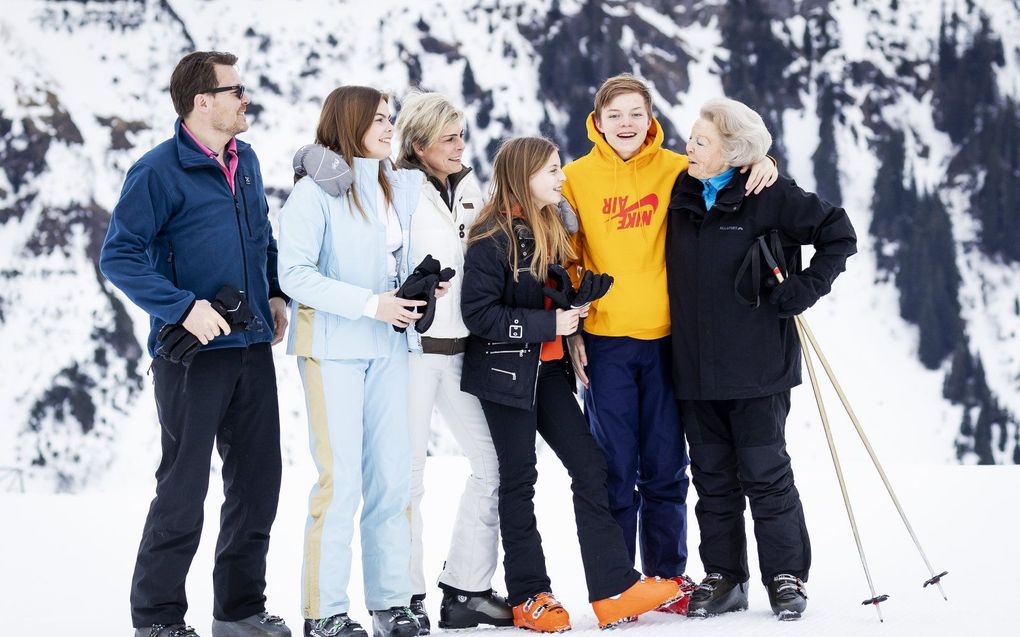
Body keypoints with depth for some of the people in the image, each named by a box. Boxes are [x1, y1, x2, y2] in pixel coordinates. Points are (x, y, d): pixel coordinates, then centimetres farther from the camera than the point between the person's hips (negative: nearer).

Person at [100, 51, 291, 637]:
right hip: (193, 350, -7)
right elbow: (119, 256, -15)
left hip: (252, 347, 7)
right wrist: (182, 307, -22)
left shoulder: (246, 161, 10)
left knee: (259, 479, 11)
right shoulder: (159, 171, -12)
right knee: (184, 487, -2)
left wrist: (275, 293, 10)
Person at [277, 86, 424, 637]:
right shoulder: (316, 190, -9)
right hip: (331, 347, -6)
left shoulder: (397, 187, 12)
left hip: (386, 345, 6)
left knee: (393, 475, 5)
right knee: (340, 478, -7)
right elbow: (294, 274, -15)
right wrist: (370, 304, -20)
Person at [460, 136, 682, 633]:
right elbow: (479, 313, -20)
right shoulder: (492, 238, -14)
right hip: (507, 371, -8)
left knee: (588, 465, 1)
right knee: (518, 478, 0)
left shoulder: (550, 228, 11)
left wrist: (572, 308, 4)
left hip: (549, 367, 8)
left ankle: (616, 590, 2)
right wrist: (548, 323, -21)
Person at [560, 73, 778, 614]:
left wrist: (762, 164, -8)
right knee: (614, 467, 1)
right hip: (604, 340, -1)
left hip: (665, 337, 1)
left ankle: (668, 576, 16)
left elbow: (725, 166, 15)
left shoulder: (675, 170, 5)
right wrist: (571, 329, -1)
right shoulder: (577, 178, 3)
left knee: (665, 467, 7)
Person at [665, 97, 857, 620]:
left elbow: (839, 234, -3)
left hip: (756, 363, -5)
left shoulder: (771, 196, -8)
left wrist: (804, 290, -9)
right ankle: (723, 578, 17)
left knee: (764, 473, 0)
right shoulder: (682, 194, 8)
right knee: (712, 476, 9)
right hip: (695, 366, 5)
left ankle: (787, 577, 10)